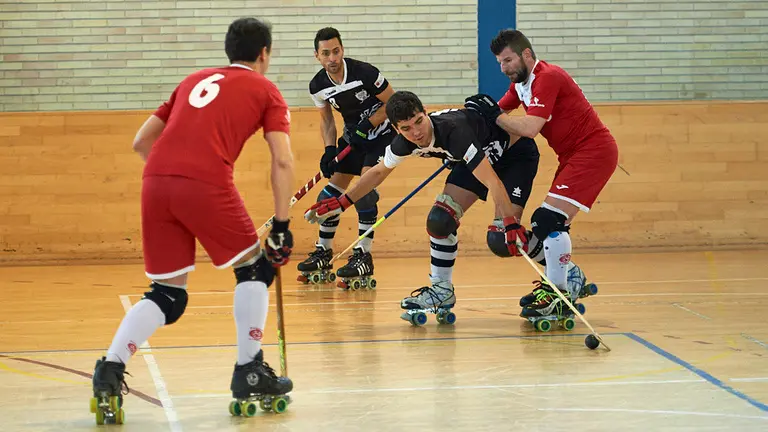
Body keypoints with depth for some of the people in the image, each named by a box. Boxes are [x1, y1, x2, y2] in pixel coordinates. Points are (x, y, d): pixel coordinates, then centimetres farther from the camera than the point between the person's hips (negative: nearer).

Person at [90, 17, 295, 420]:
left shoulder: (194, 80, 30)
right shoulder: (266, 91, 17)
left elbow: (141, 141, 27)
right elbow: (282, 161, 5)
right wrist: (281, 225, 6)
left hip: (155, 181, 5)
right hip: (207, 183, -5)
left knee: (168, 295, 15)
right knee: (253, 267, 17)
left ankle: (110, 368, -1)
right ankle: (249, 371, 15)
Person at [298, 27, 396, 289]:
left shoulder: (364, 73, -26)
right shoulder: (318, 86, -9)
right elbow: (327, 120, 6)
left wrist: (367, 125, -23)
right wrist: (329, 150, -8)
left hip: (381, 133, -6)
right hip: (354, 135, 6)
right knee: (333, 190, 4)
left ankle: (364, 257, -16)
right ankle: (323, 253, 19)